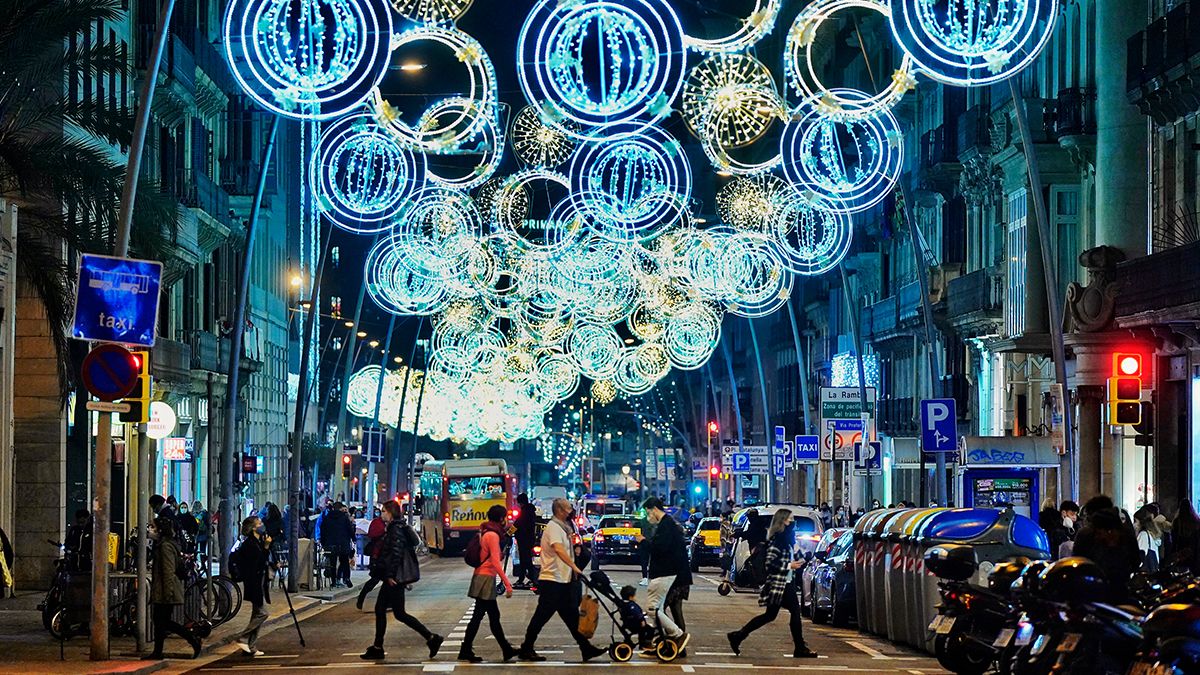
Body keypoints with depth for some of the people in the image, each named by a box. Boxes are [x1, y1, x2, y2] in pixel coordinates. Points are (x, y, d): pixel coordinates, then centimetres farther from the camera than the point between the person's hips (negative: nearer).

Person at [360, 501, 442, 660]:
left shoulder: (396, 530, -16)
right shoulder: (393, 528, 15)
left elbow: (396, 554, -23)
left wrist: (390, 575, -23)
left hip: (394, 578, -10)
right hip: (393, 578, 10)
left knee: (399, 613, -5)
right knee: (380, 609, 12)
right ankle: (377, 648, 16)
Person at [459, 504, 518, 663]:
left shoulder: (485, 532, 13)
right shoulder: (493, 535, -15)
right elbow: (496, 563, -21)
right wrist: (507, 584, -21)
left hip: (481, 577, 10)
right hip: (486, 578, -10)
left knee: (494, 616, 12)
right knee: (477, 616, -5)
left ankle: (507, 650, 18)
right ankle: (465, 651, -1)